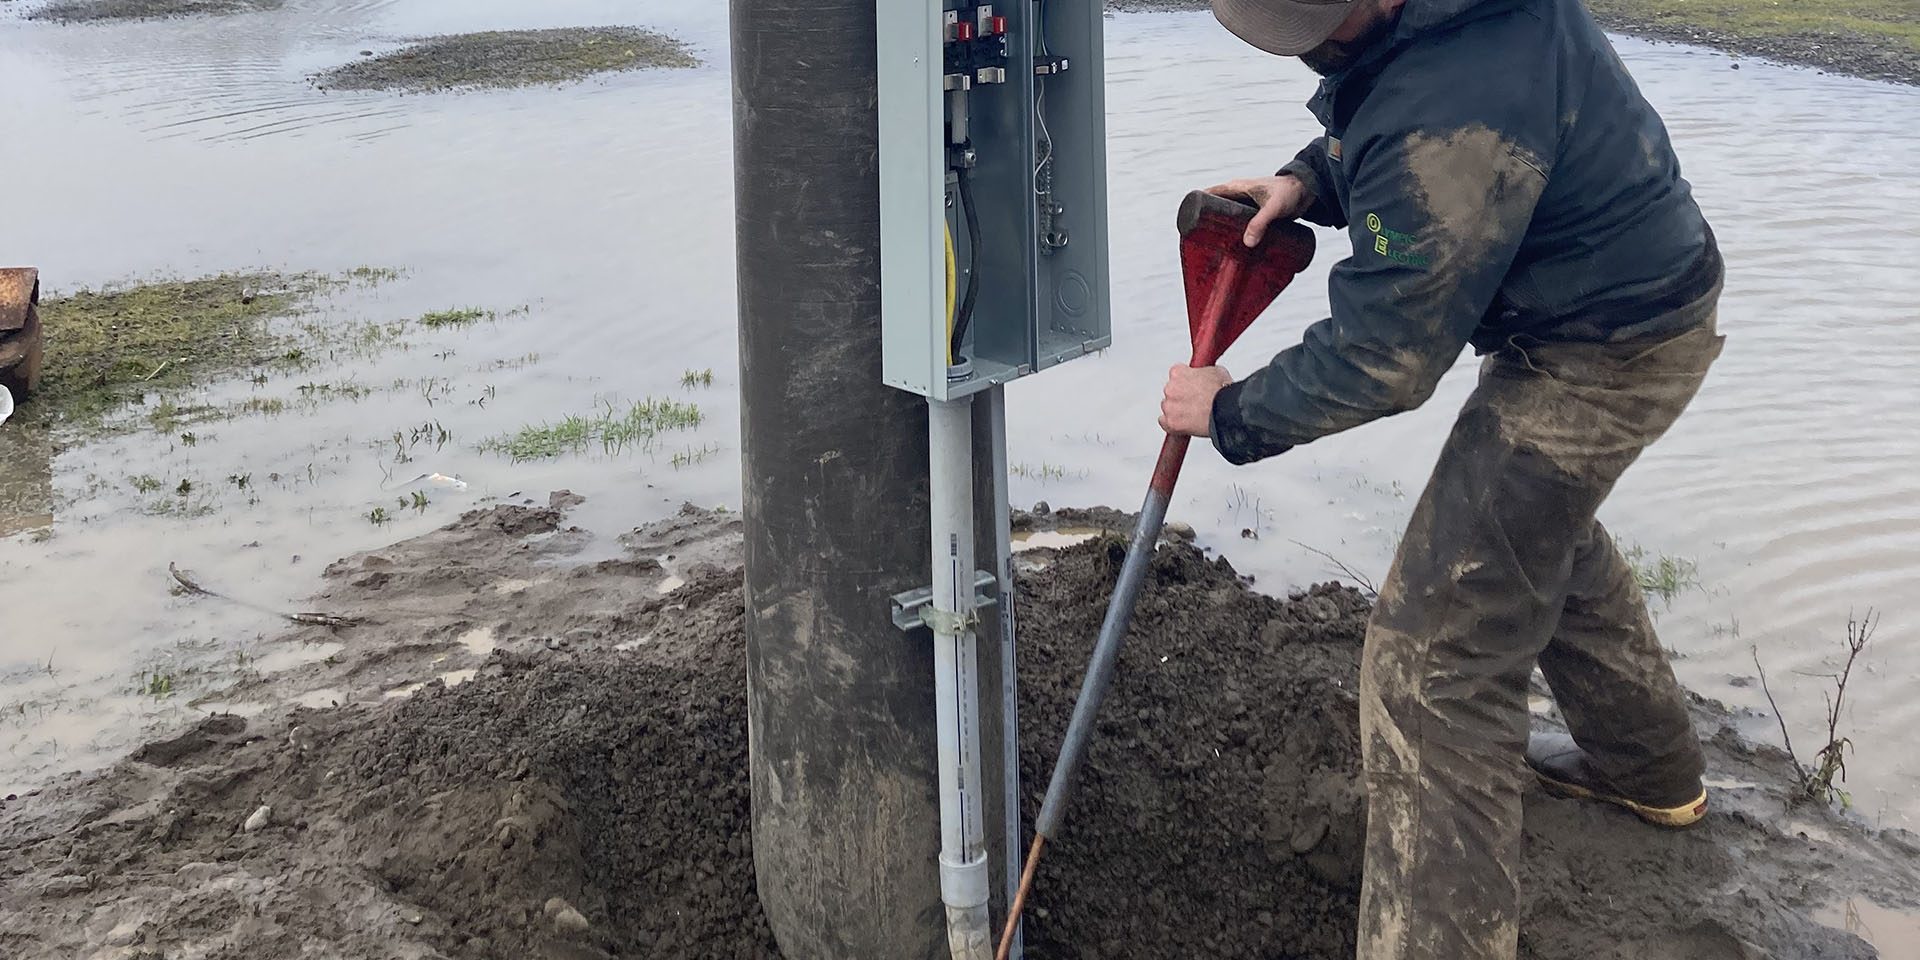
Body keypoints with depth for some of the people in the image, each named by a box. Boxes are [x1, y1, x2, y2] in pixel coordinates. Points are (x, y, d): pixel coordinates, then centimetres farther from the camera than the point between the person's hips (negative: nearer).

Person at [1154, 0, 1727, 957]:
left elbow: (1376, 363, -27)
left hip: (1599, 358, -11)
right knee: (1545, 526, 34)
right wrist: (1306, 178, -5)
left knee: (1434, 655, -8)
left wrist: (1229, 412, -12)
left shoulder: (1449, 123, -37)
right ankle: (1650, 767, 57)